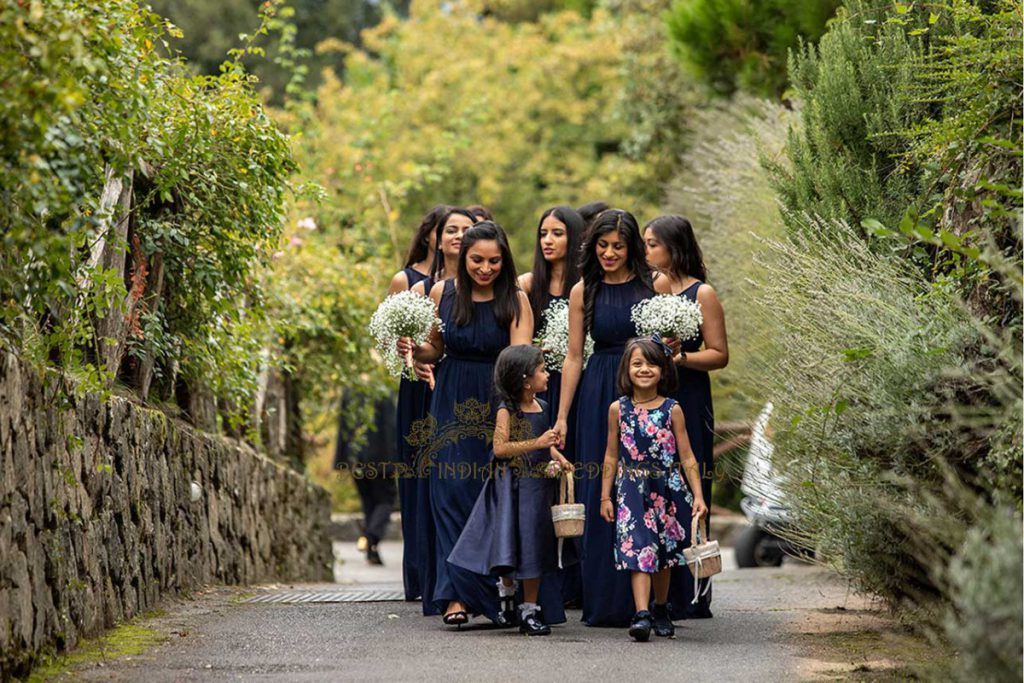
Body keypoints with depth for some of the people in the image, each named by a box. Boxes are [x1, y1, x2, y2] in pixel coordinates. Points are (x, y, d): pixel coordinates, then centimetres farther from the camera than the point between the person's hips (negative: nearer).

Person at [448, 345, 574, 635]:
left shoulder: (541, 407, 9)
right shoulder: (507, 410, -12)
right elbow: (500, 448, -20)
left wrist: (558, 457, 7)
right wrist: (537, 444, -26)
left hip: (539, 485, 6)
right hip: (513, 486, -6)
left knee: (534, 547, 9)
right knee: (512, 543, -5)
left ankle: (530, 609, 17)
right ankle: (506, 590, 19)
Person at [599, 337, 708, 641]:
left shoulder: (672, 410, -1)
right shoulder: (618, 409, 0)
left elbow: (687, 457, 1)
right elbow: (612, 456, 7)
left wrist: (698, 496, -5)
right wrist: (605, 496, 6)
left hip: (667, 489, 1)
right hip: (632, 489, -1)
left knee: (664, 553, 12)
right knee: (638, 549, -15)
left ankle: (661, 610, 30)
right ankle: (642, 614, -23)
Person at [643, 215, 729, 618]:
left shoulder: (701, 294, -3)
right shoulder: (650, 287, 12)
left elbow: (720, 355, -5)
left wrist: (680, 357, -18)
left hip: (687, 402, -5)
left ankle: (691, 598, -1)